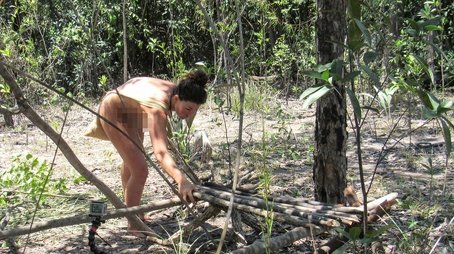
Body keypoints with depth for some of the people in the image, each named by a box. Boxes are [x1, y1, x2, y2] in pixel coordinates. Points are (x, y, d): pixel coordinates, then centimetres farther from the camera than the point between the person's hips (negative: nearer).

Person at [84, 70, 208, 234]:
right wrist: (181, 180, -70)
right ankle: (133, 224, -3)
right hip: (113, 110, -9)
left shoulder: (176, 91, -23)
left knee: (131, 161, 24)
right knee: (140, 170, -19)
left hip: (130, 110, 9)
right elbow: (160, 153, -58)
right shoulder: (158, 108, -45)